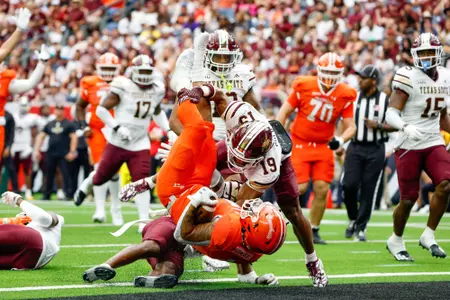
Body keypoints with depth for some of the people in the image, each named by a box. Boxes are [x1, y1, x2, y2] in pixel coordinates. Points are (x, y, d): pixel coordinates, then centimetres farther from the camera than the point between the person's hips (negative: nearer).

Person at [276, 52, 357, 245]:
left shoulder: (345, 95, -5)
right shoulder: (304, 86, -11)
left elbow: (351, 126, -2)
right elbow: (284, 112, -2)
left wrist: (341, 140, -23)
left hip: (324, 146, 2)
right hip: (300, 143, -2)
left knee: (322, 189, -4)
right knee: (300, 187, -14)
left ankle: (314, 230, 11)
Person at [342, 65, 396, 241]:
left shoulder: (385, 100, -1)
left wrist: (378, 125, -14)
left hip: (375, 150, -1)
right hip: (355, 147, 1)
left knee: (369, 190, 1)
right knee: (349, 185, -8)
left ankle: (361, 228, 11)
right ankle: (353, 219, 17)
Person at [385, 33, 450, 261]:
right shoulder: (408, 78, -11)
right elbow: (391, 114, -17)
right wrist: (406, 127, -34)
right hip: (409, 146, -5)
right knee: (408, 199, 1)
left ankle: (428, 237, -1)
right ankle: (396, 241, 24)